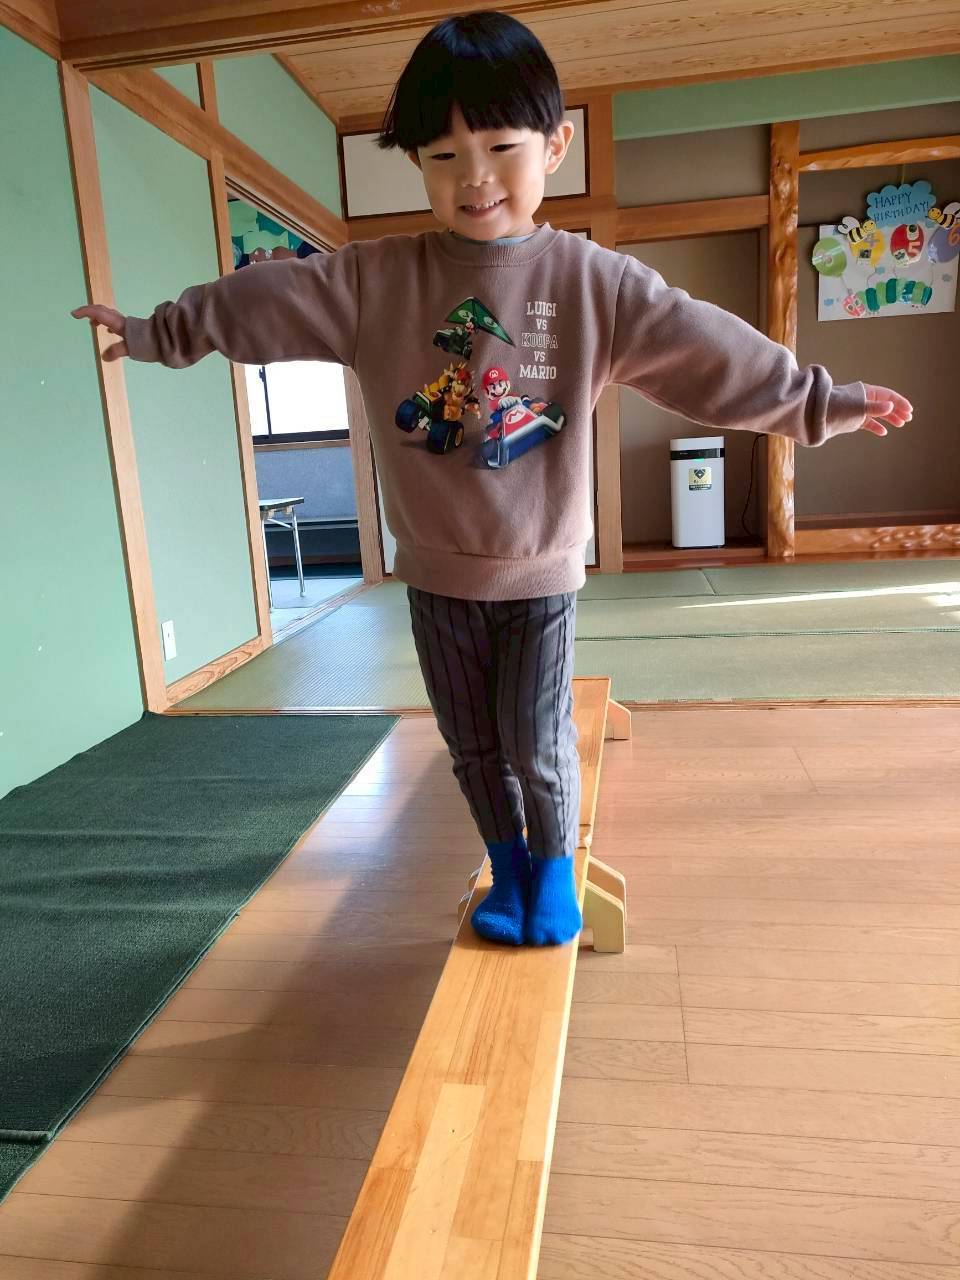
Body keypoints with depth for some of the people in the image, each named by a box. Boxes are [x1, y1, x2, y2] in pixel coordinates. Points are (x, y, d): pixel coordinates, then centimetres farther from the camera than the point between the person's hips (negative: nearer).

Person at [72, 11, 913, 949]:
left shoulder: (594, 281, -6)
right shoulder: (372, 279, -2)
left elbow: (710, 352, -6)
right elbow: (262, 300, 5)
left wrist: (822, 401, -7)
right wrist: (158, 333, 11)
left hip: (540, 572, -2)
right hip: (436, 574, 2)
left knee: (538, 746, 4)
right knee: (474, 746, 15)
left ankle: (554, 867, 33)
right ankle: (508, 866, 38)